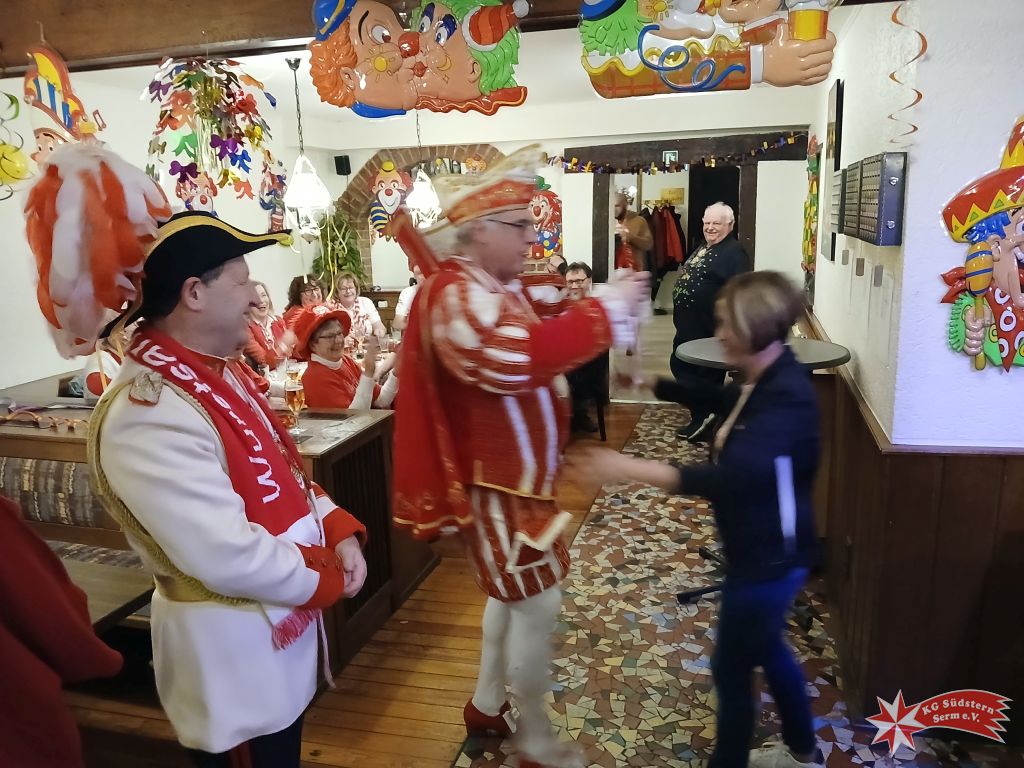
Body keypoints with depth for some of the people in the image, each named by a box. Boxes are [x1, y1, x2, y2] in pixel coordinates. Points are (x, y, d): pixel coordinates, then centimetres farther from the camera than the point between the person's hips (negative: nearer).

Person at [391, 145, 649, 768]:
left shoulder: (496, 289, 10)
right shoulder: (458, 295, -23)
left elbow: (541, 338, 16)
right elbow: (516, 359, -40)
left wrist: (608, 304, 0)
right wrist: (605, 310, -32)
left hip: (518, 473, 11)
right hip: (495, 482, -10)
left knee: (515, 593, 22)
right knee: (537, 604, -1)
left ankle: (487, 705, 39)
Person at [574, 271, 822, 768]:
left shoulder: (786, 398, -29)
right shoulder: (764, 381, 0)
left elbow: (730, 479, -42)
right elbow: (720, 400, 23)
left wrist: (629, 469, -46)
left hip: (770, 559, -10)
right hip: (761, 551, 10)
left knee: (732, 669, 8)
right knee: (765, 648, 27)